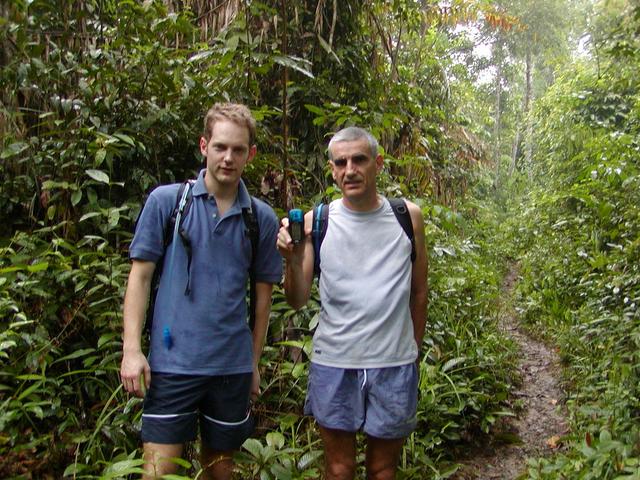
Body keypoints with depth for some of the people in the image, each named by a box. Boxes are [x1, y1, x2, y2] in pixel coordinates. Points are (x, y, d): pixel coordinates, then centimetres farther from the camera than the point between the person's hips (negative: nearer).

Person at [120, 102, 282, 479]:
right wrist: (131, 349, -8)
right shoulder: (165, 201, -3)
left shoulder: (263, 218, 2)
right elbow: (141, 275, -1)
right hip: (172, 363, -2)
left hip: (233, 366, 3)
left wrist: (254, 363, 10)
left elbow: (263, 292, 8)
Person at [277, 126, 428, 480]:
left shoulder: (408, 216, -1)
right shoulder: (316, 222, -4)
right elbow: (298, 301, -4)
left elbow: (418, 292, 9)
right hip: (334, 362, 0)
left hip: (394, 363, 1)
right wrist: (292, 260, -22)